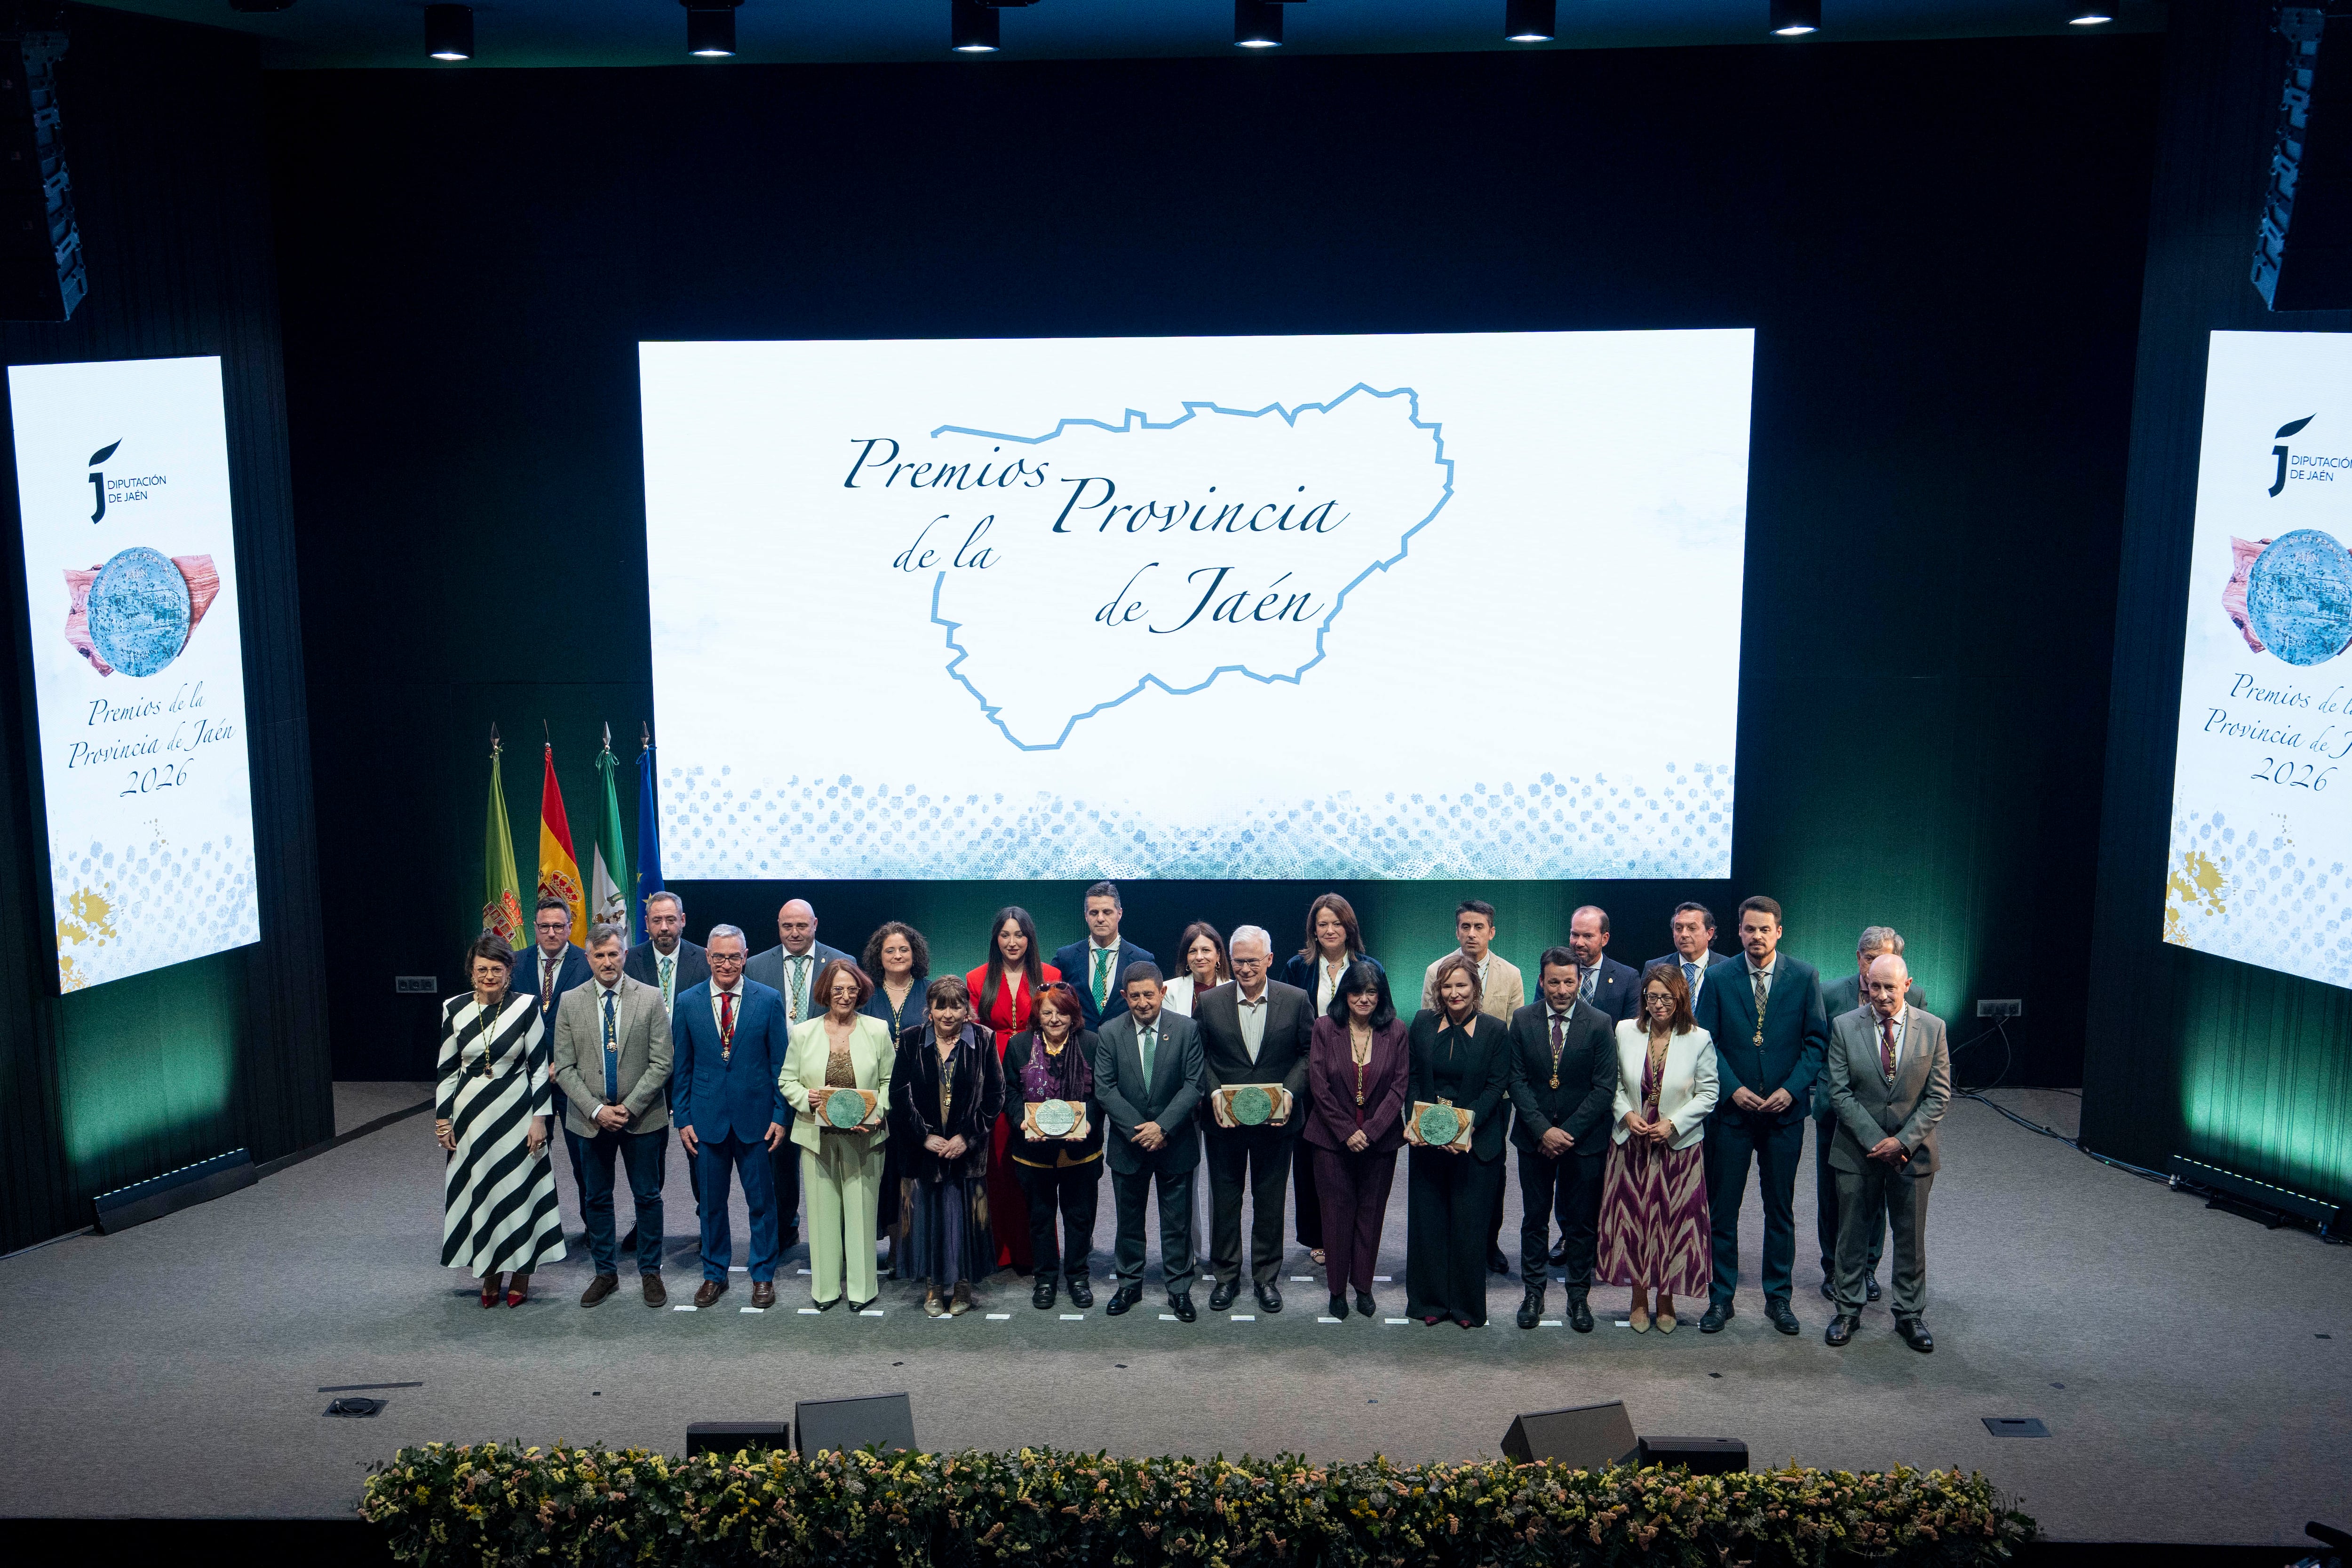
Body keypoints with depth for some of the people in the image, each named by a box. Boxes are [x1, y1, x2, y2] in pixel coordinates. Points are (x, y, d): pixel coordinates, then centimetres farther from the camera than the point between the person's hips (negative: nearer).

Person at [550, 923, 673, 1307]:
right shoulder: (570, 1002, 0)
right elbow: (564, 1067, -1)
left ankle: (650, 1272, 20)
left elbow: (661, 1063, -6)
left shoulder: (650, 998, -4)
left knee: (648, 1197, 7)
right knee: (597, 1199, 11)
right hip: (591, 1118, 1)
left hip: (642, 1117, -1)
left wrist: (629, 1107, -14)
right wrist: (596, 1110, -12)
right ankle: (606, 1272, 24)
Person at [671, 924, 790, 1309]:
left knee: (762, 1200, 7)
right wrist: (682, 1119, 2)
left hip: (756, 1118, -1)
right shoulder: (688, 1003, 2)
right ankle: (715, 1275, 25)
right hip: (707, 1118, 1)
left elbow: (780, 1064, 0)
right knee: (712, 1201, 11)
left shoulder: (769, 1000, -2)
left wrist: (780, 1116, -4)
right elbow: (681, 1067, 6)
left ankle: (763, 1276, 20)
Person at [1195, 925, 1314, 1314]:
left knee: (1270, 1202, 10)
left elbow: (1309, 1053, -1)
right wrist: (1213, 1094, -13)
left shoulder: (1296, 1001, -3)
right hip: (1224, 1121, 1)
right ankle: (1226, 1275, 24)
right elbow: (1198, 1056, 2)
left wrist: (1290, 1093, -14)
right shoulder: (1209, 1003, -2)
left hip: (1276, 1122, 0)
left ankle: (1267, 1277, 24)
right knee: (1224, 1201, 11)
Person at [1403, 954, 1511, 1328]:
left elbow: (1496, 1085, -7)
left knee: (1469, 1223, 2)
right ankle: (1430, 1301, 19)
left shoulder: (1494, 1030, -4)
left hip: (1475, 1142, -2)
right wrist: (1414, 1120, -8)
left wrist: (1469, 1124, -19)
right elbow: (1411, 1077, 6)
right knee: (1427, 1220, 7)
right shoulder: (1423, 1023, 4)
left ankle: (1467, 1304, 16)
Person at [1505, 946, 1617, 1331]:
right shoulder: (1523, 1020, 0)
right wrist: (1543, 1130, -12)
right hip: (1534, 1138, 2)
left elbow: (1605, 1087, -7)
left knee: (1581, 1223, 6)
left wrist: (1569, 1132, -13)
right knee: (1534, 1218, 9)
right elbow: (1517, 1080, -1)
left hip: (1584, 1139, -1)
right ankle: (1534, 1293, 20)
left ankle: (1578, 1297, 18)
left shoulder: (1600, 1024, -6)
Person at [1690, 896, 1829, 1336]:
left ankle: (1778, 1298, 21)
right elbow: (1706, 1041, -1)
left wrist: (1791, 1089, -12)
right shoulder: (1718, 978, -1)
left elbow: (1816, 1039, 0)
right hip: (1731, 1108, 0)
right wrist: (1733, 1088, -13)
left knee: (1781, 1209, 9)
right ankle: (1721, 1299, 14)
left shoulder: (1804, 976, -1)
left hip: (1785, 1109, 0)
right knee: (1722, 1208, 4)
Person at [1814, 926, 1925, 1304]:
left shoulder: (1913, 997, -6)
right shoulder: (1831, 993, -7)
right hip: (1836, 1111, 0)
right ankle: (1833, 1268, 25)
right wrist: (1824, 1092, -6)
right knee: (1832, 1195, 10)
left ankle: (1867, 1268, 27)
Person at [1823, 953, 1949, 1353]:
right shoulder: (1845, 1026, -5)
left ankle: (1909, 1314, 23)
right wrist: (1875, 1140, -13)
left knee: (1911, 1236, 10)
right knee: (1854, 1233, 9)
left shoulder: (1932, 1028, -4)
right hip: (1858, 1151, 0)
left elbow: (1939, 1095, -4)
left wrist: (1903, 1141, -13)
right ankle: (1848, 1310, 22)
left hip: (1913, 1151, 0)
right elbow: (1839, 1092, -6)